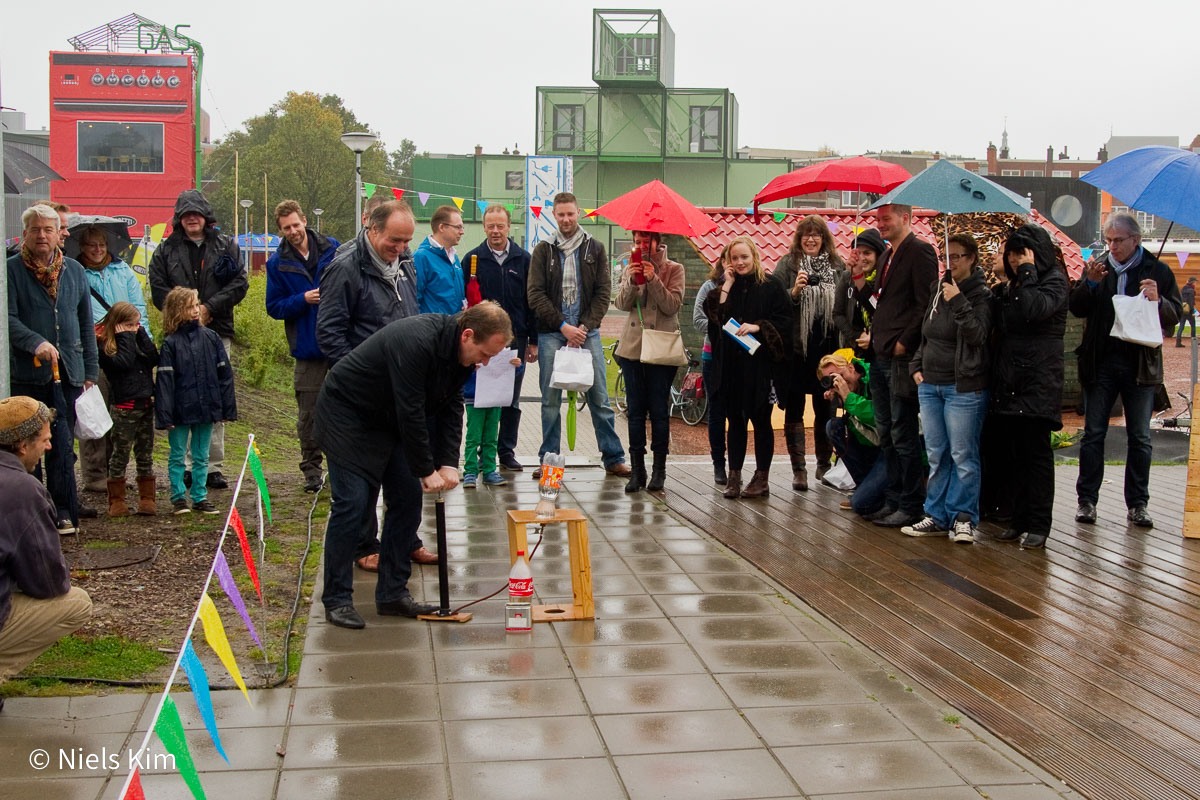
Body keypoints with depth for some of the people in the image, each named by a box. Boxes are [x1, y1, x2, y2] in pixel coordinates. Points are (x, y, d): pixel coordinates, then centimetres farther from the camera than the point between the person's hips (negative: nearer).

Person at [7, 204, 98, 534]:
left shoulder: (74, 270, 12)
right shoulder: (11, 270, 0)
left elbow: (86, 324, 15)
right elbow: (8, 318, -8)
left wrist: (90, 371, 11)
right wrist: (36, 343, -25)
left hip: (68, 372, 2)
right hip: (27, 373, -2)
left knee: (63, 445, 2)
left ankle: (64, 512, 7)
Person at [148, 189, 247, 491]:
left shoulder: (226, 246, 10)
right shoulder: (166, 250, 10)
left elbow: (240, 283, 2)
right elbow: (158, 290, 4)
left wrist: (209, 307, -7)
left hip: (217, 333, 0)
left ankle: (214, 466, 5)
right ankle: (186, 464, 2)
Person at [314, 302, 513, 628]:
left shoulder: (462, 350, -6)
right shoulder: (416, 342, -33)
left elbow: (451, 406, 1)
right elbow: (410, 412, -30)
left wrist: (448, 463, -9)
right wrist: (426, 470, -22)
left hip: (389, 419, 9)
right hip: (345, 414, -9)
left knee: (407, 498, 3)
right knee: (352, 503, -12)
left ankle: (393, 593, 11)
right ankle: (336, 599, -2)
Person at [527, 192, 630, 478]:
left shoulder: (595, 249, 9)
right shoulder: (543, 251, 7)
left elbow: (603, 292, 4)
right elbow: (535, 294, -1)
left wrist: (585, 326, -9)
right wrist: (563, 326, -11)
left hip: (587, 333, 0)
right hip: (551, 334, 0)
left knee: (599, 398, 1)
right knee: (550, 401, 3)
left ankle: (613, 458, 7)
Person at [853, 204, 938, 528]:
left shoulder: (919, 251, -10)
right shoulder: (888, 256, 18)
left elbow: (925, 304, -17)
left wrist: (903, 343, -17)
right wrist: (859, 279, 5)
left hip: (901, 358, -9)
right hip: (881, 357, 9)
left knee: (903, 435, -3)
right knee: (886, 435, 13)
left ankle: (912, 507, 5)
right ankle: (894, 500, 22)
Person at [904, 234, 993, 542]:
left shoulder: (981, 295, -6)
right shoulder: (938, 288, 13)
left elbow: (978, 336, -17)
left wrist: (958, 303, -20)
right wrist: (917, 365, 13)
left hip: (964, 387, -6)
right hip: (930, 384, 7)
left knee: (963, 455, -3)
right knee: (936, 455, 9)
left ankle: (963, 517, 7)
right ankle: (937, 516, 16)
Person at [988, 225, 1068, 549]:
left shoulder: (1054, 281, -3)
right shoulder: (1007, 288, 17)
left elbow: (1036, 309, -22)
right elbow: (996, 325, 17)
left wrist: (1027, 273, -13)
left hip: (1037, 379, -7)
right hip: (1007, 379, 7)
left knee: (1035, 452, -4)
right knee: (1010, 452, 7)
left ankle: (1038, 525, 1)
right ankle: (1019, 519, 15)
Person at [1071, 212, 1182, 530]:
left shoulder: (1158, 271, 1)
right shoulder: (1099, 268, 6)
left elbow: (1175, 315, -1)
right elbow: (1077, 310, 2)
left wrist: (1158, 301, -21)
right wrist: (1090, 283, -14)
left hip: (1141, 365, -1)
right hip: (1101, 362, 1)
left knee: (1140, 438, 5)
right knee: (1093, 433, 3)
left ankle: (1137, 504, 12)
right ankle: (1087, 500, 8)